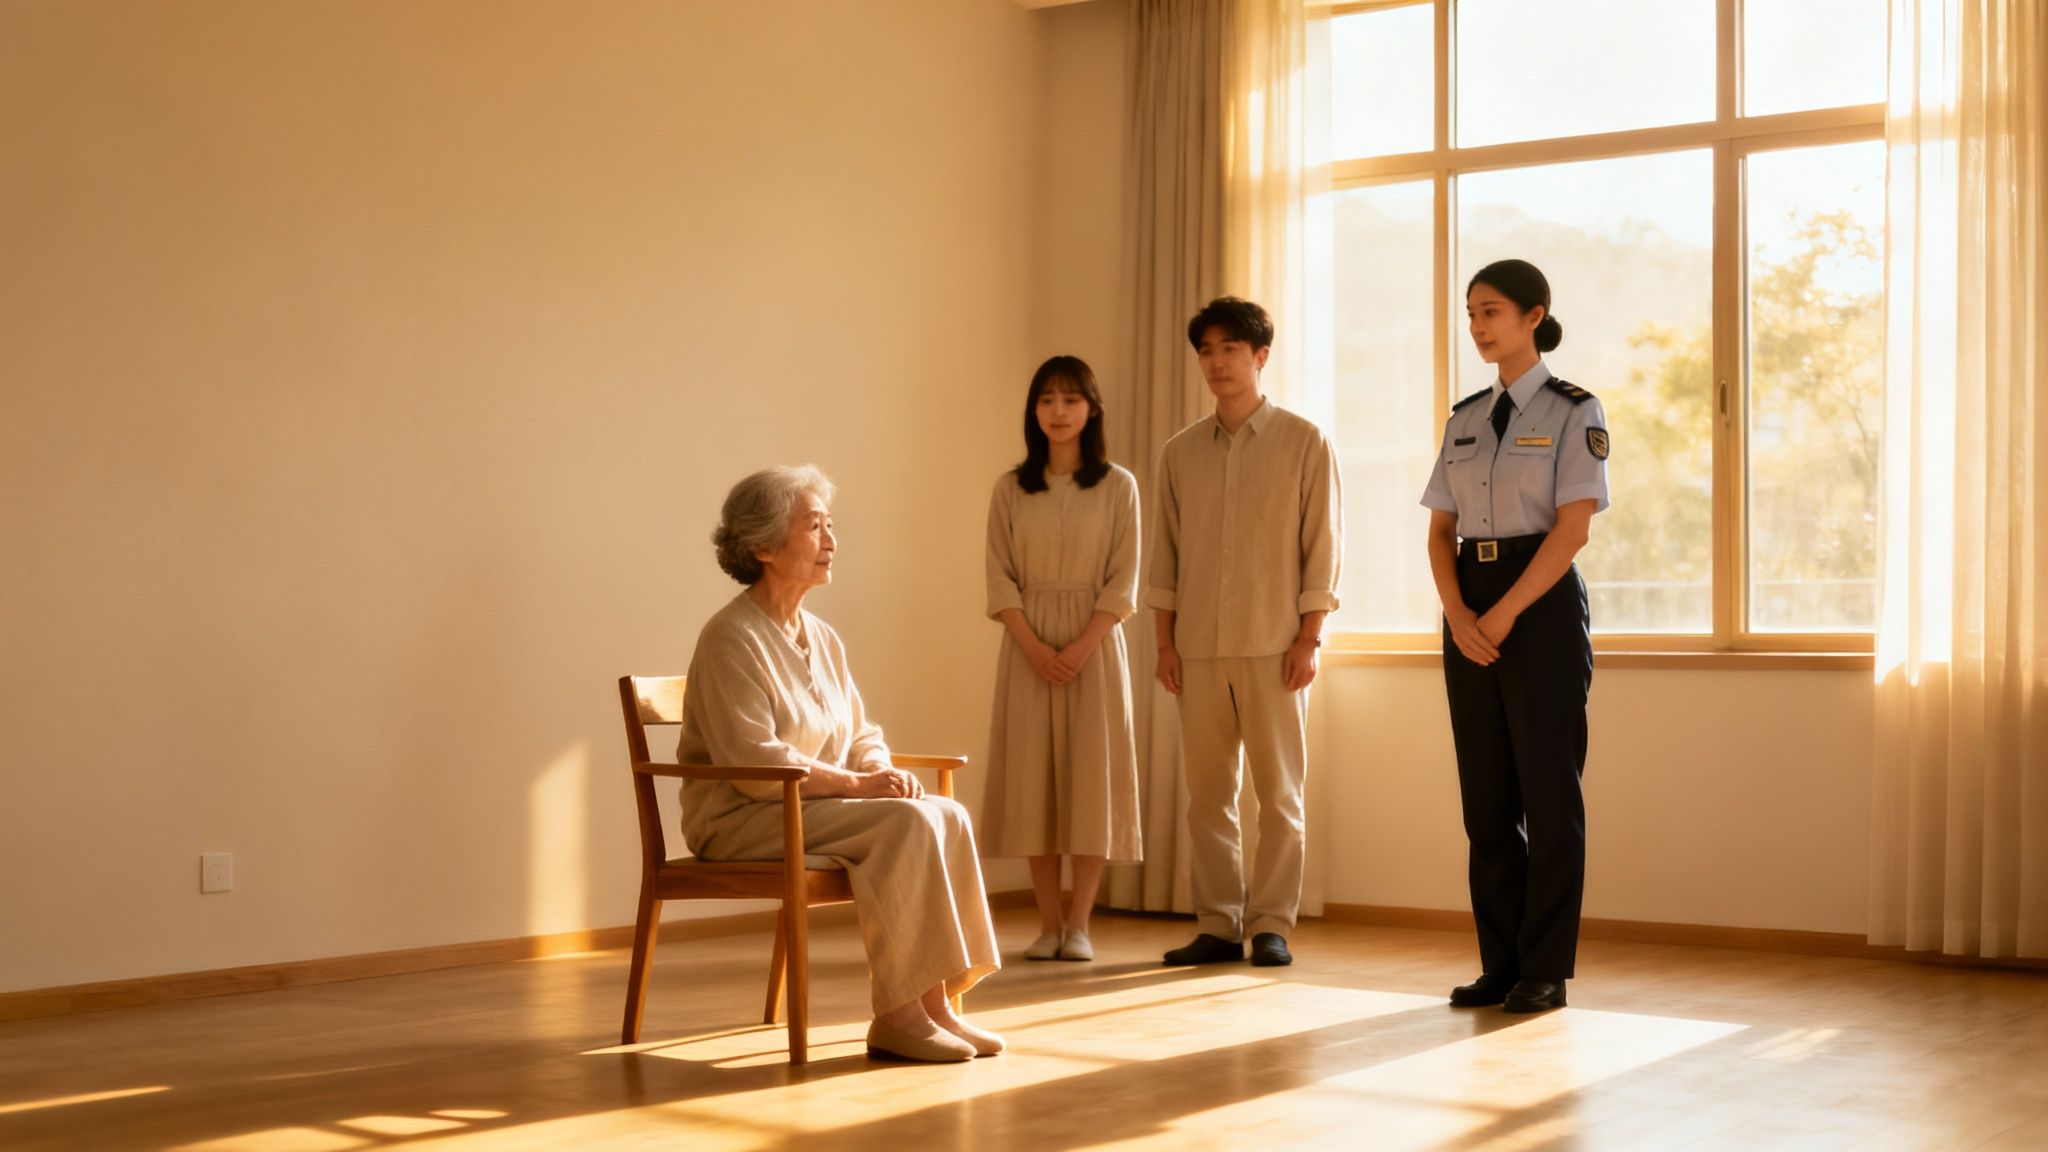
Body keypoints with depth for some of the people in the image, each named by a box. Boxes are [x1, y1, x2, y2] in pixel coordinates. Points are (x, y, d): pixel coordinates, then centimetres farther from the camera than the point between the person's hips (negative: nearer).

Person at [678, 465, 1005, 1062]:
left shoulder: (823, 639, 14)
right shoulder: (731, 638, -13)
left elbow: (863, 737, 16)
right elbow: (752, 762, -21)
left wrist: (882, 771, -7)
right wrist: (854, 783, -20)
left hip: (814, 807, 8)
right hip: (740, 818, -8)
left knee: (946, 814, -14)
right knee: (905, 824, -26)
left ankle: (935, 1003, -16)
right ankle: (894, 1017, -21)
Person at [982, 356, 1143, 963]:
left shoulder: (1117, 486, 1)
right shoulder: (1010, 488, 5)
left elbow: (1123, 582, -3)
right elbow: (1000, 578, 1)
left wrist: (1081, 647, -15)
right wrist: (1035, 647, -12)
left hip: (1094, 644, -1)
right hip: (1028, 646, 1)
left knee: (1092, 773, -3)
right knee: (1033, 775, 0)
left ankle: (1079, 924, 2)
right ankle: (1048, 923, 5)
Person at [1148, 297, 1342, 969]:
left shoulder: (1304, 443, 1)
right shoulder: (1180, 452, 11)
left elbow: (1323, 547, -1)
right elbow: (1166, 553, 12)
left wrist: (1308, 639, -8)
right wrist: (1166, 642, 5)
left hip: (1274, 646, -3)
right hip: (1199, 647, 3)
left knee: (1278, 791, 0)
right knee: (1207, 792, 4)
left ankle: (1271, 925, 8)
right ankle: (1216, 925, 11)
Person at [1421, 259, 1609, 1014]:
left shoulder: (1572, 412, -4)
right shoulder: (1464, 419, 12)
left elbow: (1573, 528, -12)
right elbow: (1441, 529, 8)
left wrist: (1504, 614, -15)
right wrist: (1458, 614, -9)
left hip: (1542, 604, -5)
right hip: (1470, 613, 5)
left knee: (1548, 790, -1)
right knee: (1486, 794, 6)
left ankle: (1546, 971, 5)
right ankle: (1500, 964, 13)